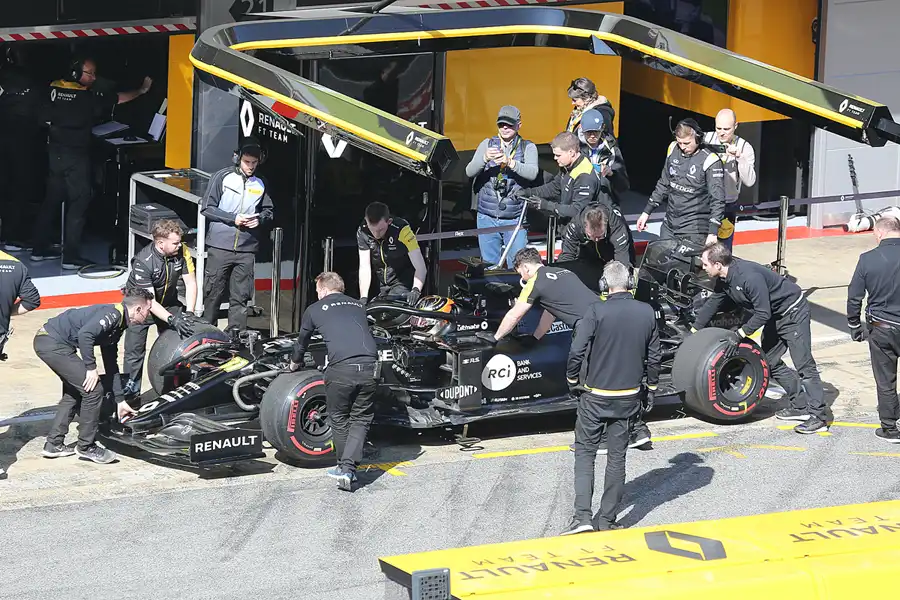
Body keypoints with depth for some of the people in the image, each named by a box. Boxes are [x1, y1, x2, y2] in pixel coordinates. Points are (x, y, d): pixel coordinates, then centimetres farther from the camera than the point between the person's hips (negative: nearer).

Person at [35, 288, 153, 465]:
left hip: (46, 341, 11)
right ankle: (86, 447, 2)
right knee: (93, 390, -9)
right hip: (52, 342, -11)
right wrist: (91, 368, -20)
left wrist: (120, 400, 25)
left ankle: (54, 444, 27)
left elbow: (111, 364, 25)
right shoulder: (112, 314, -14)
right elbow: (85, 334, -29)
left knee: (73, 392, 24)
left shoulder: (117, 325, 17)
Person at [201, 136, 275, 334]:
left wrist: (259, 219, -3)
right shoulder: (223, 177, -2)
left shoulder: (260, 184, 8)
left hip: (246, 249, 3)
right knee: (213, 293, 2)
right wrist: (233, 219, -11)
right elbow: (207, 208, -2)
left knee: (240, 296, 2)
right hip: (220, 246, -2)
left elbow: (269, 210, 19)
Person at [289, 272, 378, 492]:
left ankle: (344, 466, 24)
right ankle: (348, 467, -1)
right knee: (360, 419, 12)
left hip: (341, 368, -2)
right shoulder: (358, 306, 25)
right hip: (369, 366, 2)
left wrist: (294, 364, 53)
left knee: (339, 419, 18)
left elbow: (301, 342, 31)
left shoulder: (314, 310, 16)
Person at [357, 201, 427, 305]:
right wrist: (363, 298, -24)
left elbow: (421, 267, -28)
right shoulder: (362, 232, -14)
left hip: (403, 284, -5)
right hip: (381, 285, 5)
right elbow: (364, 267, -14)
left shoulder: (401, 230, -26)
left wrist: (415, 291, -44)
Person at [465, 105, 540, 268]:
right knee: (489, 267, 6)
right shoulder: (487, 144, 10)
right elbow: (469, 172, -2)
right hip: (487, 218, 2)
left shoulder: (528, 147, 4)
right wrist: (485, 158, -23)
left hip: (514, 218, -2)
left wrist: (510, 162, -31)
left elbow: (532, 173, -14)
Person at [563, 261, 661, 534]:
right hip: (628, 396, 3)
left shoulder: (597, 311, -15)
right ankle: (608, 520, 12)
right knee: (617, 456, 11)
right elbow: (654, 356, 5)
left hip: (595, 396, -3)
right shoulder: (646, 313, -2)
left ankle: (582, 516, -6)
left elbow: (577, 350, -17)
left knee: (585, 451, 6)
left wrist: (572, 378, 2)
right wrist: (651, 388, 18)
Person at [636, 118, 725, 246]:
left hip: (694, 231, -6)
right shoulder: (673, 150, 3)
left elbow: (718, 199, -16)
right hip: (669, 226, 6)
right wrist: (646, 212, 16)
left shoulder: (709, 161, -15)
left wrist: (713, 233, -23)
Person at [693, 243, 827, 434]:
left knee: (804, 364, -13)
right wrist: (694, 331, 19)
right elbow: (712, 304, 14)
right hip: (775, 316, 10)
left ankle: (818, 416, -15)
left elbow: (762, 314, -28)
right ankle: (800, 406, 19)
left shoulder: (749, 276, -31)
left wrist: (740, 334, -23)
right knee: (770, 360, 13)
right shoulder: (724, 279, -2)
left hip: (794, 312, -10)